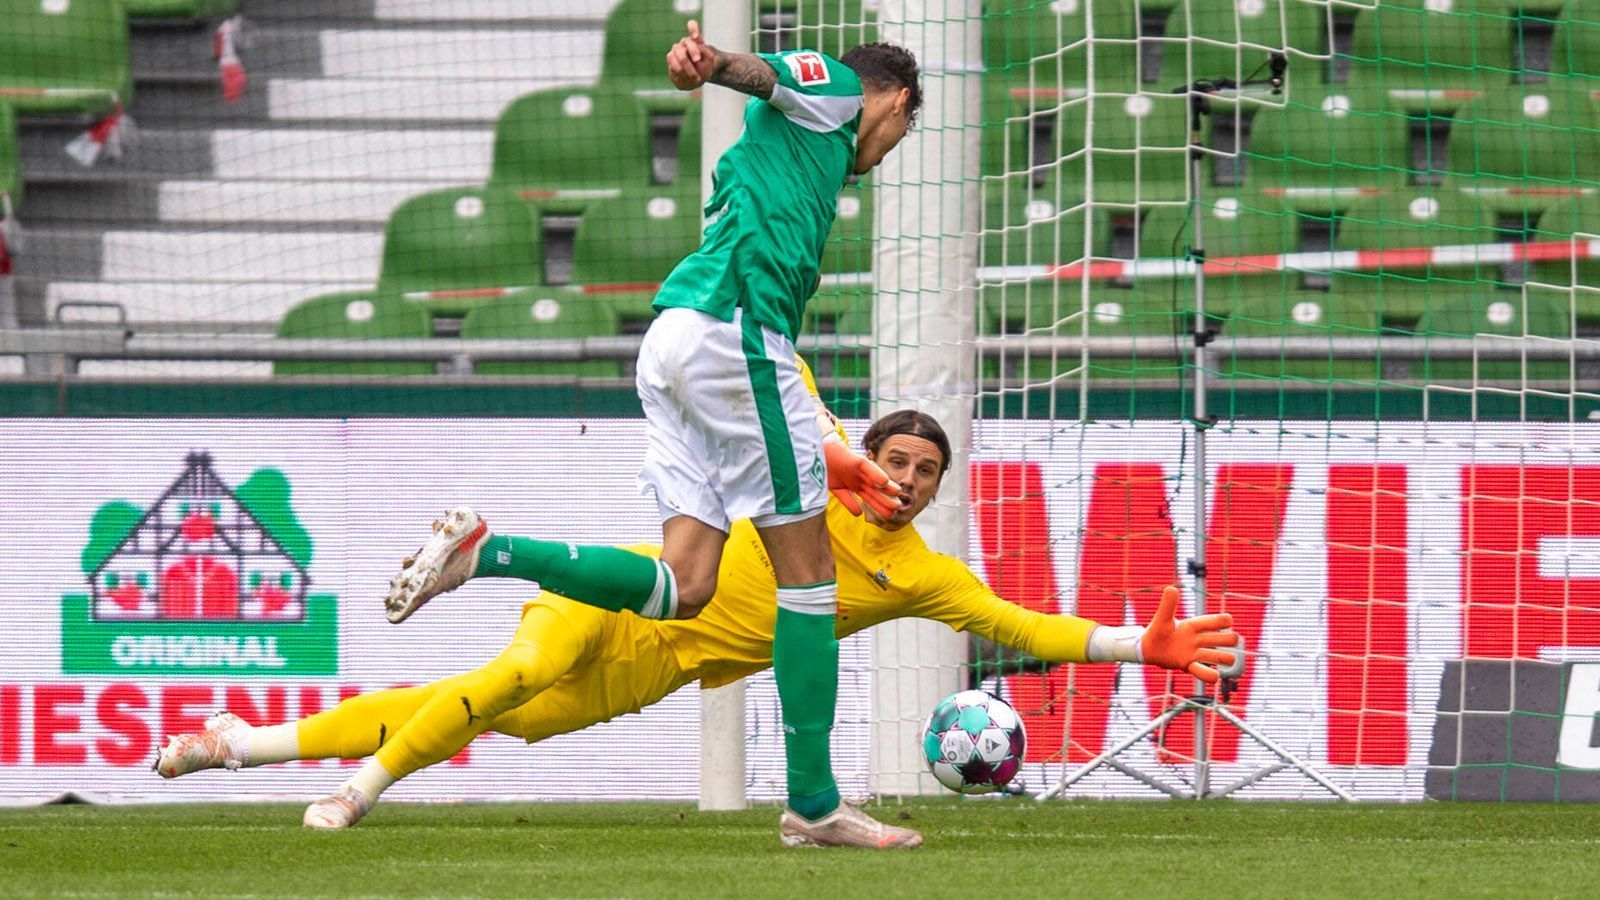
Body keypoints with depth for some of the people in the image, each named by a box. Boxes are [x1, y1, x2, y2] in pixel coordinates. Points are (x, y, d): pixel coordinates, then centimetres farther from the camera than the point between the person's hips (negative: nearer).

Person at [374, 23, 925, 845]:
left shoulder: (776, 143, 35)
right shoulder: (831, 88, 12)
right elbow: (760, 71, -13)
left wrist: (820, 458, 36)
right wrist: (708, 61, -36)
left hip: (673, 340, 9)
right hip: (730, 324, -9)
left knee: (681, 589, -1)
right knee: (807, 568, -4)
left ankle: (483, 554, -10)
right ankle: (814, 801, -3)